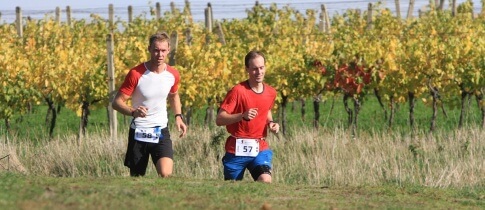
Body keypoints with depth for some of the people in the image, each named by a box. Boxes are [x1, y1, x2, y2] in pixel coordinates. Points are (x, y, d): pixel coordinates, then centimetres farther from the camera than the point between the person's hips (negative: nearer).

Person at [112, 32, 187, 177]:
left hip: (161, 132, 2)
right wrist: (133, 112, -33)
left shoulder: (173, 75, 0)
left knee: (166, 174, -21)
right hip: (138, 132, -2)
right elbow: (117, 102, -14)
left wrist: (178, 116, 9)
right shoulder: (135, 74, -14)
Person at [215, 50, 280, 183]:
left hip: (260, 148, 3)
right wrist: (242, 116, -27)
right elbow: (219, 120, -13)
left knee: (266, 181, -22)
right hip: (237, 150, -3)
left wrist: (270, 123, 7)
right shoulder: (238, 91, -10)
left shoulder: (271, 93, 7)